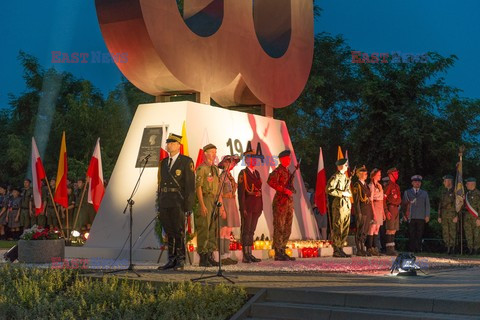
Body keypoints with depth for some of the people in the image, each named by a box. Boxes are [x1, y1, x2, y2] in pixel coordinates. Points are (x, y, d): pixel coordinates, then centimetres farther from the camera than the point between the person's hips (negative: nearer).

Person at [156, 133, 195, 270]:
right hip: (165, 202, 6)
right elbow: (160, 184, 17)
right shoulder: (163, 162, 16)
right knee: (169, 232, 7)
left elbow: (190, 184, -8)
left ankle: (180, 261, 2)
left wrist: (188, 205, -15)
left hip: (178, 202, -6)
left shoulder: (186, 161, -3)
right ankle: (171, 260, 12)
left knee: (179, 232, -4)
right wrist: (159, 204, 13)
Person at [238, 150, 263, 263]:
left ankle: (249, 254, 14)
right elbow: (241, 192, -11)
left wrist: (261, 206, 14)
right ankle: (245, 256, -1)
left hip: (256, 207, 7)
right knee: (246, 231, -4)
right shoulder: (243, 173, -6)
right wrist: (243, 209, -16)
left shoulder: (256, 173, 16)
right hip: (247, 207, -7)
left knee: (251, 231, 10)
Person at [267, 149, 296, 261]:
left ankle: (282, 251, 16)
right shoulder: (278, 171, -8)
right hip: (280, 202, -9)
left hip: (288, 201, 9)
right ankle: (278, 253, -4)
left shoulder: (287, 171, 18)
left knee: (287, 229, 10)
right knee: (279, 227, -7)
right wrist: (284, 190, -25)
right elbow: (270, 181, -25)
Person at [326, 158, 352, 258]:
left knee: (345, 228, 9)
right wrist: (342, 193, -16)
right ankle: (336, 250, -6)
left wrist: (348, 193, 7)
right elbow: (329, 189, -17)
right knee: (338, 228, -7)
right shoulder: (336, 176, -7)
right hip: (339, 204, -9)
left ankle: (341, 249, 14)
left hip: (347, 204, 9)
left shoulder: (346, 177, 20)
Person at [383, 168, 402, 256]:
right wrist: (386, 211, -22)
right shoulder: (388, 186, -11)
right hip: (391, 208, -9)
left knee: (394, 230, 9)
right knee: (390, 230, -8)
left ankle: (392, 248, 13)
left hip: (396, 209, 9)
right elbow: (383, 199, -16)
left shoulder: (396, 186, 17)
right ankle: (389, 249, -7)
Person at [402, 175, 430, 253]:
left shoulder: (424, 193, 20)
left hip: (421, 217, 1)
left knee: (419, 235, -4)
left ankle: (418, 249, 0)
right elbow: (403, 204, 13)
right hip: (411, 217, -1)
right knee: (411, 235, -5)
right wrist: (405, 214, 1)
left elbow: (427, 205, 14)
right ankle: (412, 250, -3)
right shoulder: (407, 192, 17)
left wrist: (427, 216, 2)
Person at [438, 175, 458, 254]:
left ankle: (452, 247, 0)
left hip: (453, 215, -5)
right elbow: (440, 204, 15)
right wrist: (439, 216, 10)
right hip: (444, 215, 6)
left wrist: (456, 216, -16)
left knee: (452, 232, -4)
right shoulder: (443, 191, 13)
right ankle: (447, 247, 9)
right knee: (445, 232, 4)